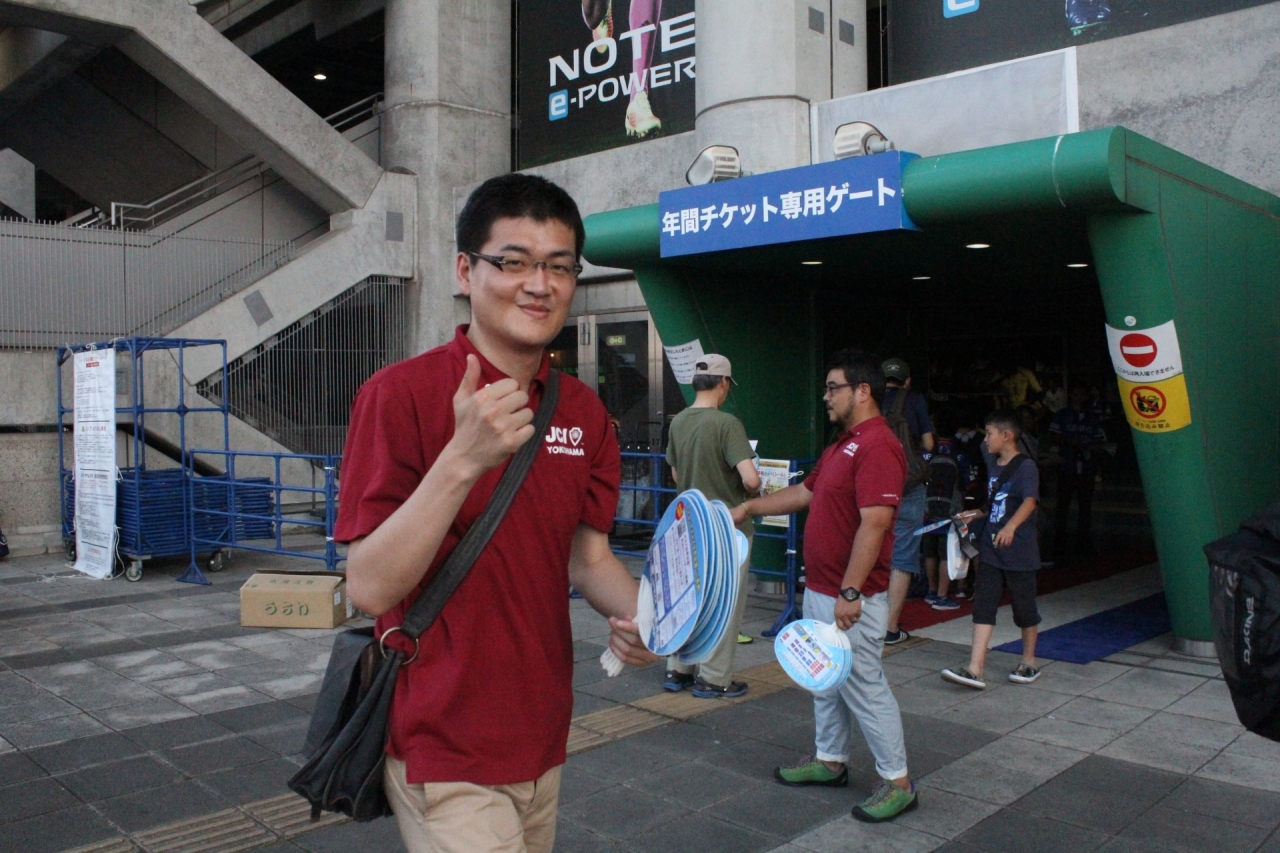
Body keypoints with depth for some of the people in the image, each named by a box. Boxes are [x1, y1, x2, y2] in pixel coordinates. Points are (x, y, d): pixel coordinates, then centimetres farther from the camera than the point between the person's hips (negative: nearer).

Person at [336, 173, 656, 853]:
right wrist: (462, 459, -31)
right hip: (445, 750, -6)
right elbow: (370, 588, -19)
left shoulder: (584, 411, 4)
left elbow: (587, 556, 9)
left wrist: (639, 615, -13)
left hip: (543, 740, 6)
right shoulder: (401, 394, -15)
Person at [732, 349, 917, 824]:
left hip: (851, 598, -10)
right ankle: (830, 761, 35)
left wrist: (850, 593, -28)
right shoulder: (843, 444, 13)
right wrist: (749, 509, 23)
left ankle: (897, 782, 15)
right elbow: (805, 492, 24)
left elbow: (874, 523, -27)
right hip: (819, 590, 10)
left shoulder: (877, 447, -20)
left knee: (864, 686, 0)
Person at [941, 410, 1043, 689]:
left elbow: (1029, 501, -28)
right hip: (991, 551, 7)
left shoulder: (1026, 467, -12)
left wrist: (1011, 525, -43)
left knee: (1024, 608, 9)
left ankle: (1029, 663, 28)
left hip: (1019, 552, -7)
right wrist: (977, 514, 17)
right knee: (983, 607, -2)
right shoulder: (994, 467, 13)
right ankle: (975, 669, -6)